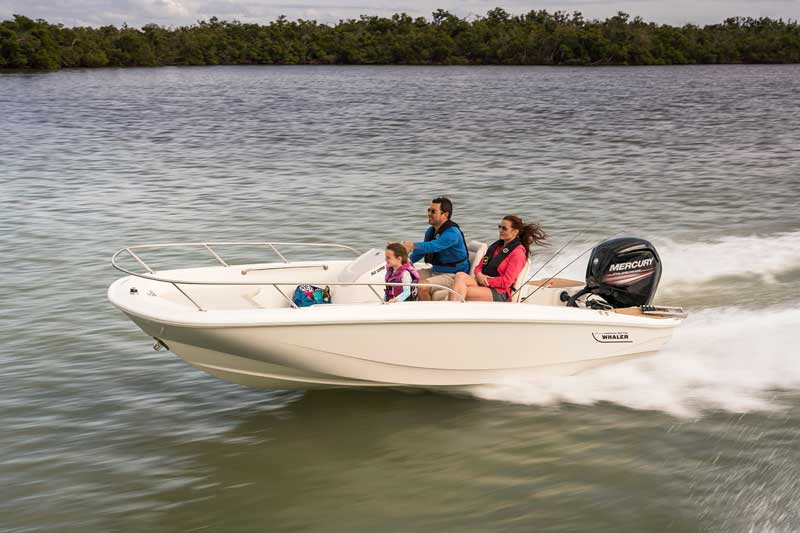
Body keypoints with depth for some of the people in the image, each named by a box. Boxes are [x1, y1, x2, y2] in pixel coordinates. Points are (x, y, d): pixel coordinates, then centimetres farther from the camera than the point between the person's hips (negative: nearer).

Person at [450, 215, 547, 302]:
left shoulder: (518, 252, -3)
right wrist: (479, 275, -3)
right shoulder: (496, 245, 22)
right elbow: (479, 266, 21)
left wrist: (486, 281, -11)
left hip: (499, 294, -7)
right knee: (460, 276, -26)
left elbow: (506, 282, -11)